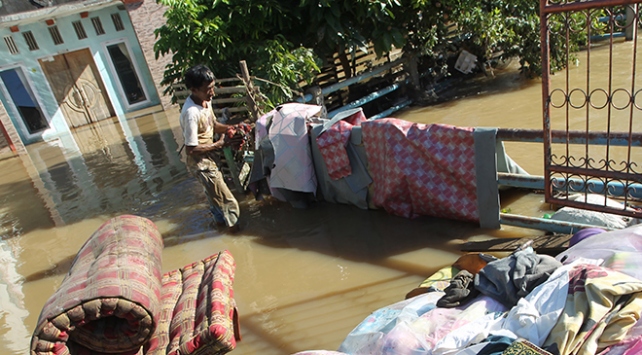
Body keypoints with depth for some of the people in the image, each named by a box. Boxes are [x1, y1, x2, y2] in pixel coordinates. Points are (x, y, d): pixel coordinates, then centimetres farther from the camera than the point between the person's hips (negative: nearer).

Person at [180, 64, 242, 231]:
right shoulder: (191, 113, -31)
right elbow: (191, 148, -28)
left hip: (208, 157, 9)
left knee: (212, 191, 27)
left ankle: (220, 219, 47)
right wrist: (219, 144, -23)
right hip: (200, 162, -9)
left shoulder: (206, 100, -4)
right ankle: (233, 224, 23)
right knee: (226, 199, 3)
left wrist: (231, 128, -7)